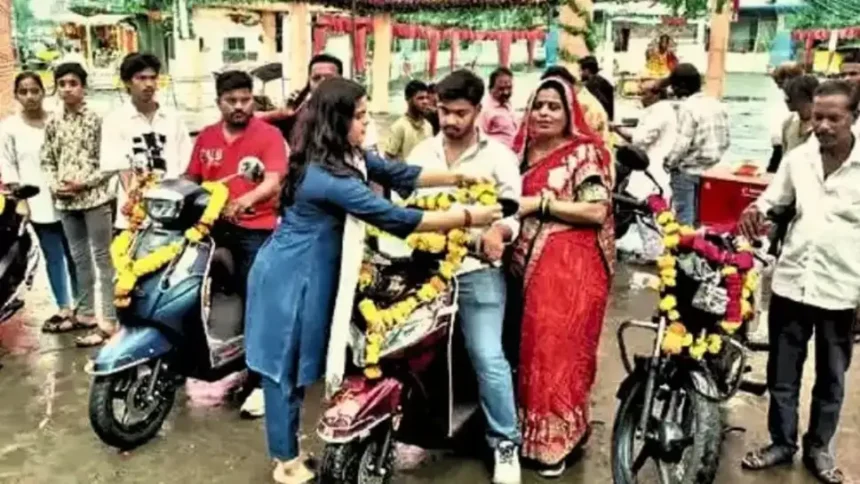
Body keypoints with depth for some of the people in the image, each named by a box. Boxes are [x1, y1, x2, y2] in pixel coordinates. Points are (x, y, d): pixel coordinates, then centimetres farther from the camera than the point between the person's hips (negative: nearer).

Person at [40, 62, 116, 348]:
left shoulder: (97, 120, -6)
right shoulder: (53, 123, 9)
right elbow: (47, 161, 14)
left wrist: (82, 183, -15)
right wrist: (54, 185, -4)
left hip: (95, 198, -5)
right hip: (64, 201, 6)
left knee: (102, 259, -1)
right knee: (79, 259, 15)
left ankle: (108, 321, 3)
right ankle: (86, 313, 26)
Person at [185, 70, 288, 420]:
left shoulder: (269, 135, -2)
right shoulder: (206, 137, 14)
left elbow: (274, 181, -15)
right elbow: (191, 179, 19)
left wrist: (248, 199, -34)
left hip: (255, 227, -5)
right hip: (212, 222, 5)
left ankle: (259, 382, -4)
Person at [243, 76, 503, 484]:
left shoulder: (347, 156, 4)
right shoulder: (328, 177, -27)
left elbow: (398, 174, 8)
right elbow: (394, 218, -27)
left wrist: (458, 178, 1)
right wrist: (467, 218, -22)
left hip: (306, 273, 10)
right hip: (290, 277, -10)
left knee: (294, 366, 17)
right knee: (285, 367, 4)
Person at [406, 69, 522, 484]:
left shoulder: (499, 156, 0)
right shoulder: (421, 152, 12)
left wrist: (498, 232, -26)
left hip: (477, 269, -4)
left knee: (488, 357, -9)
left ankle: (505, 443, 6)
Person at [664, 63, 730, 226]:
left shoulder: (688, 107, -15)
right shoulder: (716, 104, 9)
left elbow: (682, 143, -21)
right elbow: (725, 141, 12)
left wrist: (669, 162, -8)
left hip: (688, 171, -8)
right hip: (711, 170, 8)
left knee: (685, 218, -1)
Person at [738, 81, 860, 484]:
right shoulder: (798, 158, 2)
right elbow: (774, 197, 17)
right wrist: (757, 209, -8)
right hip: (790, 282, 3)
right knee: (782, 374, 13)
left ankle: (818, 448, 33)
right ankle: (781, 442, 30)